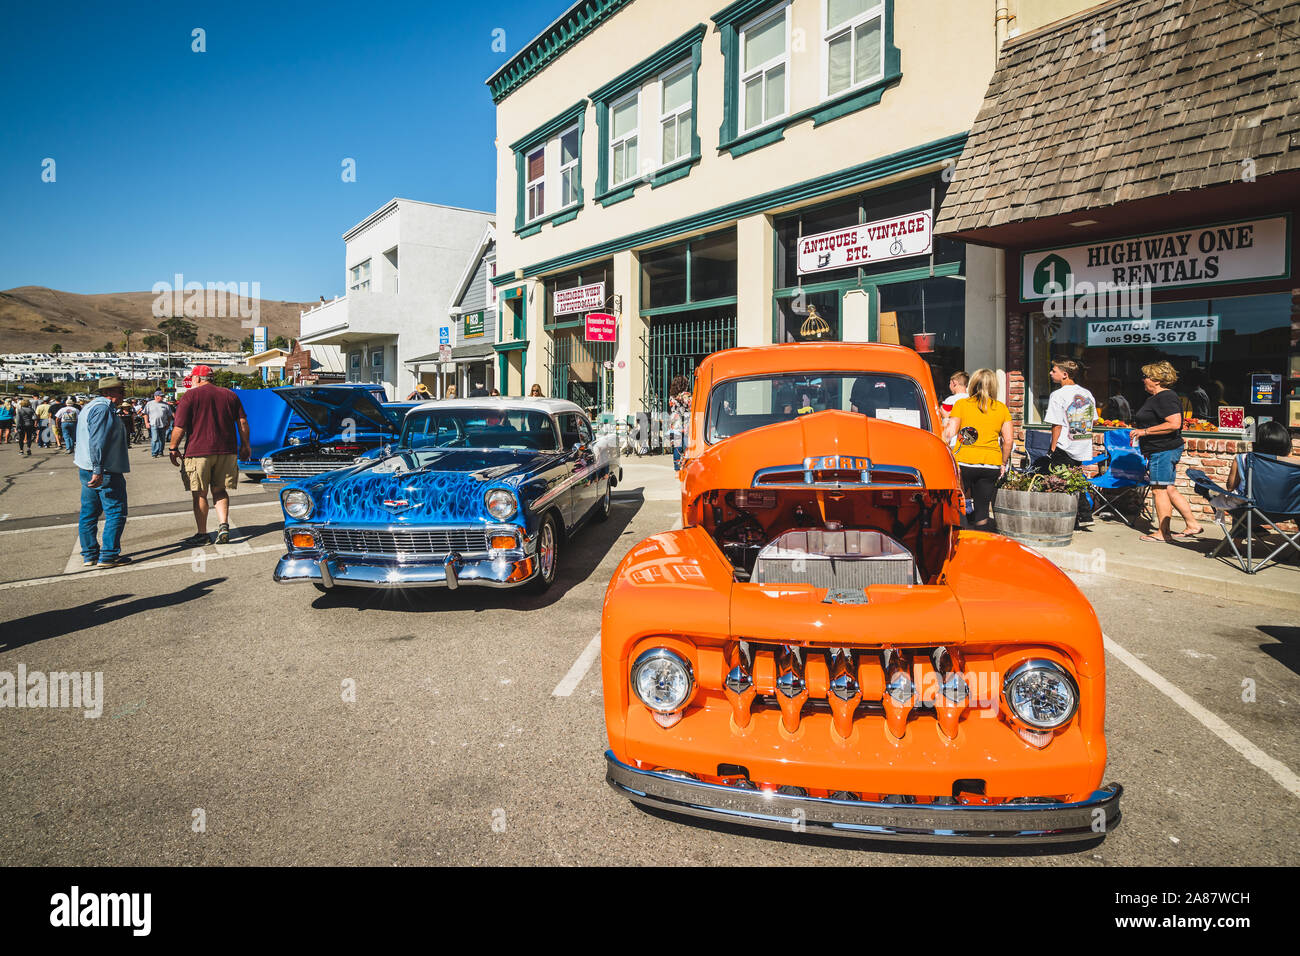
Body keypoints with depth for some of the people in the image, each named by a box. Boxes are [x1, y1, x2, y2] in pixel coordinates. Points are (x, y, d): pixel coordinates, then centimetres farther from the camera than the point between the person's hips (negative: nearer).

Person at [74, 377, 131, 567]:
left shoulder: (91, 407, 20)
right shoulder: (102, 409, -15)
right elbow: (97, 441, -23)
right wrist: (98, 470, -27)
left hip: (87, 470, 11)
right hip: (105, 472, -11)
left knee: (89, 513, 12)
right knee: (116, 512, -4)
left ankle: (89, 555, 19)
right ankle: (108, 556, -2)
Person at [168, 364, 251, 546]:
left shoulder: (191, 395, -3)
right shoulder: (230, 395, 10)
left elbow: (179, 427, -8)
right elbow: (243, 423, 10)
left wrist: (173, 448, 2)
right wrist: (245, 446, 17)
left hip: (198, 452, -4)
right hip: (226, 452, 4)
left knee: (200, 494, 5)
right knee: (219, 490, 14)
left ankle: (202, 534, 11)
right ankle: (224, 525, -3)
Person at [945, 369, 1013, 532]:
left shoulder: (961, 404, 1)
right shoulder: (1002, 408, 8)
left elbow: (951, 433, -8)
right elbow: (1008, 440, 6)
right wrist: (1003, 463, 16)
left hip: (964, 462, -2)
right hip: (991, 464, 3)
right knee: (982, 511, 9)